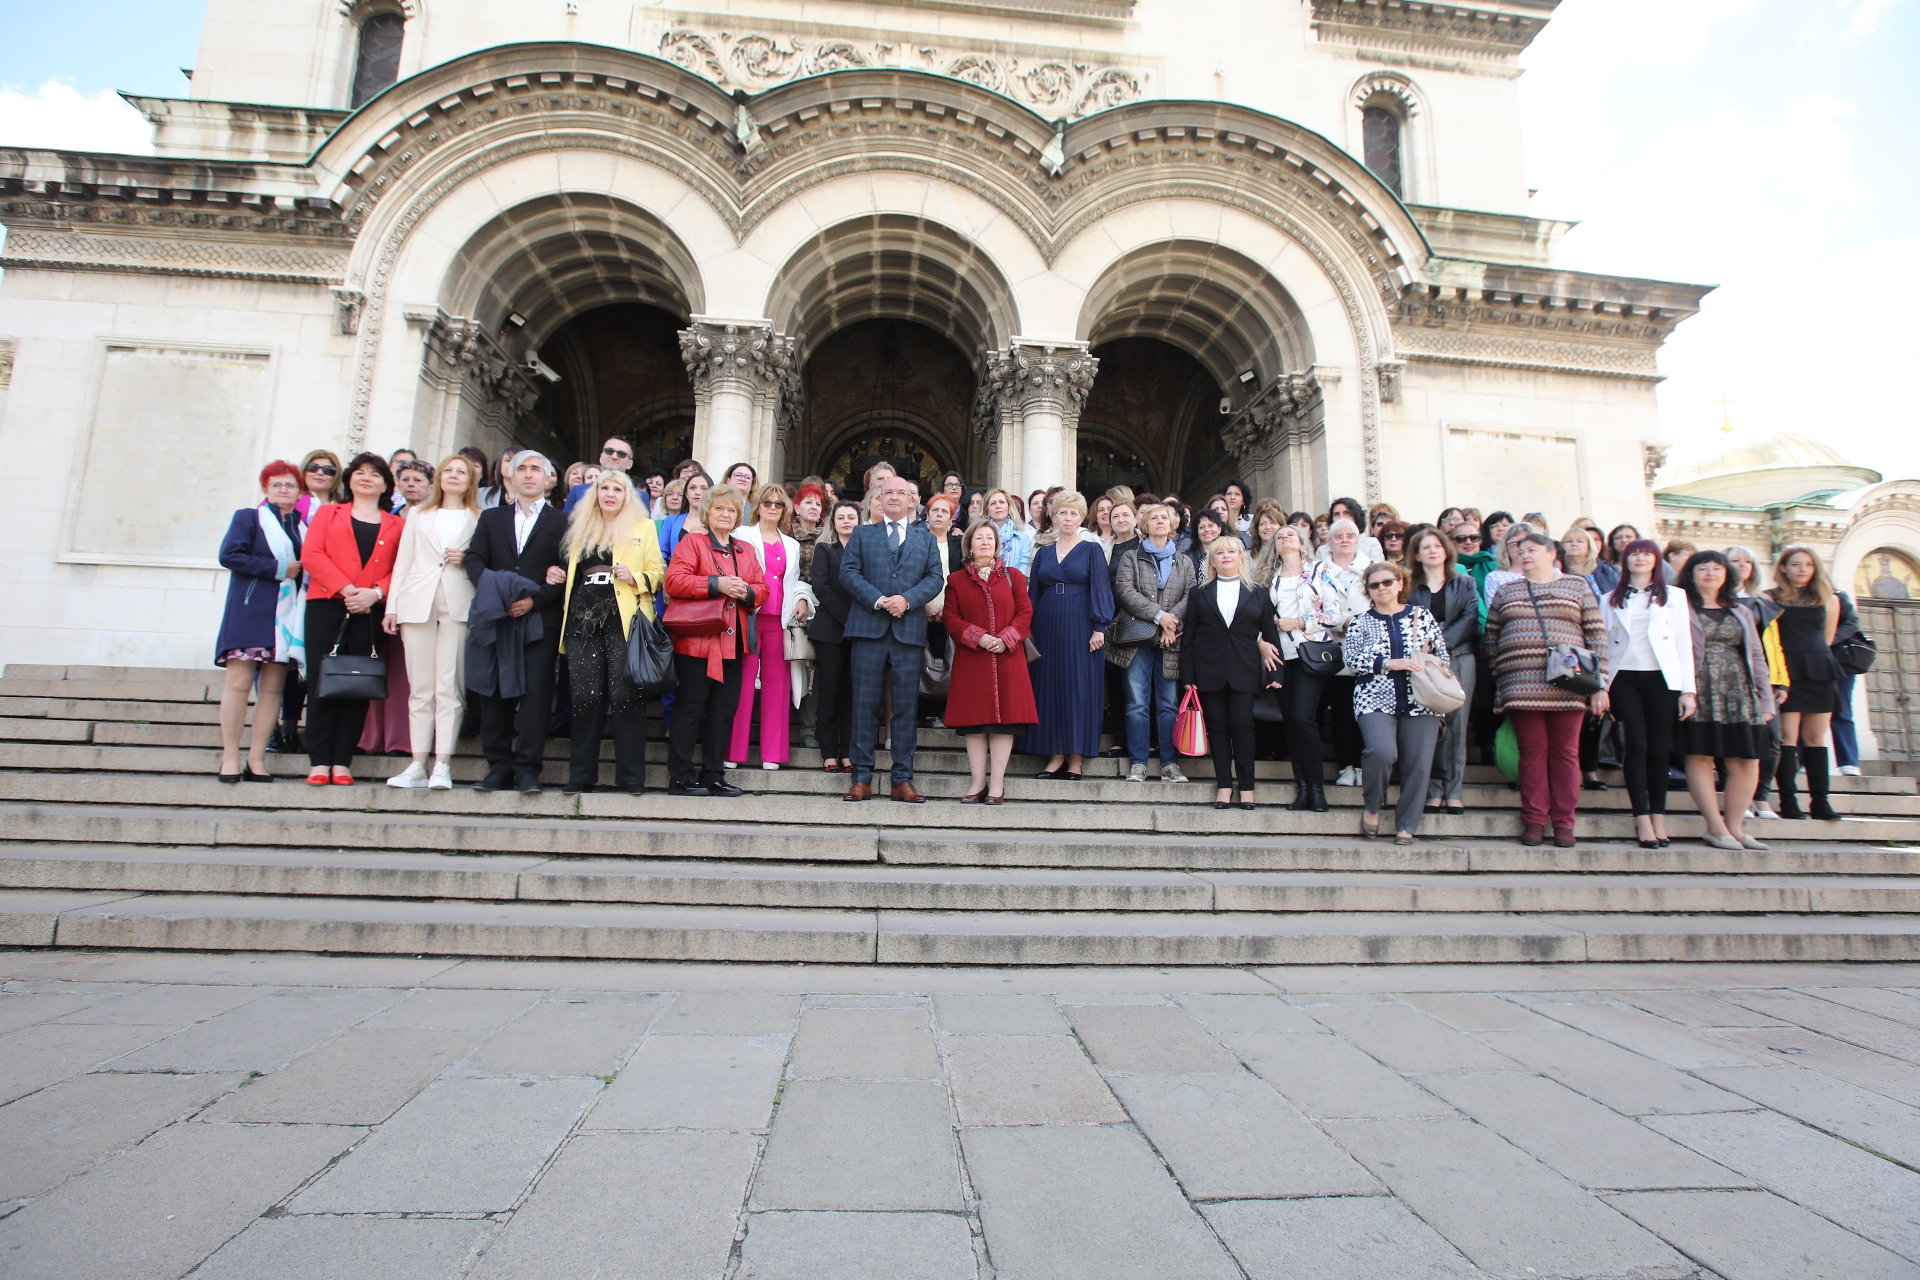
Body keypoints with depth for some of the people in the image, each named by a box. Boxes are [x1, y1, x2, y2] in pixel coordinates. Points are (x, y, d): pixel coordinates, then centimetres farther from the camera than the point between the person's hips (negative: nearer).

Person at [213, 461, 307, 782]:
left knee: (273, 687, 1)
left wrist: (301, 572, -3)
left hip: (289, 616, 3)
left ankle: (257, 759, 6)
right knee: (239, 682, -6)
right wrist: (277, 569, -10)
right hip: (250, 612, -3)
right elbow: (229, 555, -6)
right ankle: (230, 758, 0)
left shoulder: (305, 527, 17)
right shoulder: (248, 517, 7)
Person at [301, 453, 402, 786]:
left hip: (371, 611, 0)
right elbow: (311, 554, 2)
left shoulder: (395, 525, 16)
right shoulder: (328, 513, 17)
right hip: (327, 605, 0)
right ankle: (319, 761, 0)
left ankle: (342, 761, 3)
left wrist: (375, 593, -14)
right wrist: (345, 589, -11)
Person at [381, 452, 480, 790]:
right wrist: (392, 606, 7)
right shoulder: (418, 515, 21)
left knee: (449, 686, -8)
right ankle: (418, 764, 2)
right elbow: (402, 563, 15)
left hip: (458, 605, -2)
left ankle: (442, 765, -9)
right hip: (417, 603, 2)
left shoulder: (479, 519, 13)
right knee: (420, 687, 0)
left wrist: (469, 561, -8)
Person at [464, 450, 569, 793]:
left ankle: (527, 768, -3)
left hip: (540, 619, -3)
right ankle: (499, 767, 10)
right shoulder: (491, 518, 19)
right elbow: (474, 559, 7)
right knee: (494, 692, 3)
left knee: (535, 691, -8)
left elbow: (567, 570, -2)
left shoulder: (560, 521, 9)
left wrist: (535, 600, -14)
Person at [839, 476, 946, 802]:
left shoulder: (926, 538, 18)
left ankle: (903, 780, 6)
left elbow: (935, 577, 6)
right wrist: (877, 600, -12)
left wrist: (907, 600, -11)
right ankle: (862, 778, 5)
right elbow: (848, 570, 2)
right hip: (869, 626, -1)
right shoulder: (862, 534, 16)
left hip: (909, 628, 1)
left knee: (906, 705, 1)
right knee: (865, 703, -1)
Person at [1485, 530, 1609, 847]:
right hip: (1521, 686, 1)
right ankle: (1534, 821, 7)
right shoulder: (1506, 592, 15)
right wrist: (1498, 685, 7)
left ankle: (1563, 823, 9)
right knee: (1532, 750, 1)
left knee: (1565, 752, 2)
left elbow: (1596, 636, 6)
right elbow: (1491, 640, 14)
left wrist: (1600, 684, -2)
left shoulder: (1577, 587, 11)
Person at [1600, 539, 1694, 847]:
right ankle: (1643, 820, -4)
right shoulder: (1610, 600, 13)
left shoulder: (1674, 596, 12)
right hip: (1623, 679, 0)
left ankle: (1658, 817, 9)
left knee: (1658, 749, 1)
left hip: (1662, 678, 0)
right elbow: (1603, 644, 8)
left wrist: (1688, 689, 0)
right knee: (1636, 746, -7)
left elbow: (1684, 644, 7)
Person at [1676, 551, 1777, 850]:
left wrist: (1766, 699, 10)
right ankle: (1716, 827, -1)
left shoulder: (1740, 613, 20)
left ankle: (1735, 826, 7)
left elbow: (1756, 657, 18)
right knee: (1700, 756, -6)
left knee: (1746, 760, 0)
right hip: (1701, 692, -5)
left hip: (1740, 694, 5)